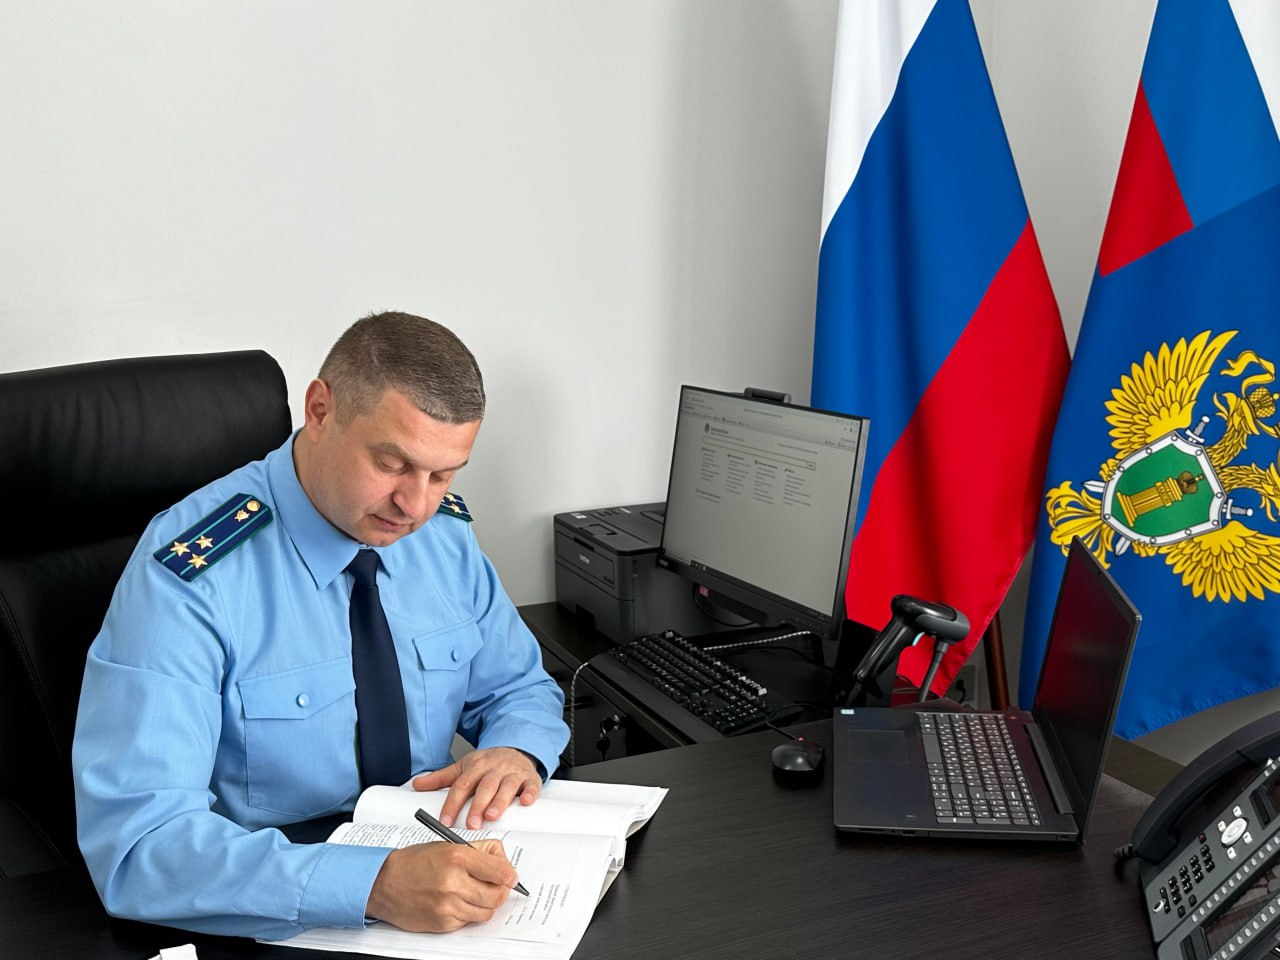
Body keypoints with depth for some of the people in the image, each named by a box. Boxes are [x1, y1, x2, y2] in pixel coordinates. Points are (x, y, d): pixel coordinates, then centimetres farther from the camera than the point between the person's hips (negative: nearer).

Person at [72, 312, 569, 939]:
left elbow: (520, 688, 11)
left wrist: (517, 750, -12)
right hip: (276, 926, -3)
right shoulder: (189, 576, -19)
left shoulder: (446, 531, -2)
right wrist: (376, 884, -36)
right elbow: (133, 839, -26)